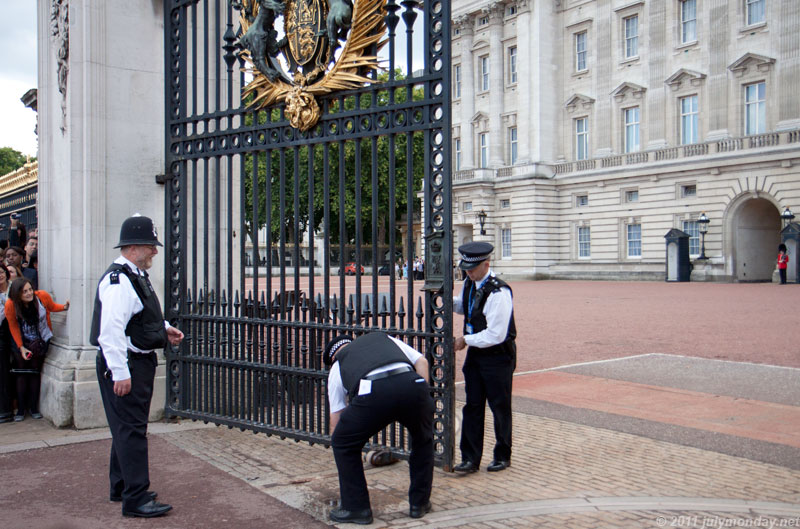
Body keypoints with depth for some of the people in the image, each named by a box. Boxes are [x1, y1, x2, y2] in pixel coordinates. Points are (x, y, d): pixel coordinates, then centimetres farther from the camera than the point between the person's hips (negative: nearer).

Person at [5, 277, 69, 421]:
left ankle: (34, 408, 12)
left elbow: (52, 307, 3)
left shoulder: (42, 296, -20)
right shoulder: (10, 305, -20)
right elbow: (13, 327, -7)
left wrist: (64, 307, -18)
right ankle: (21, 409, 9)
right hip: (21, 341, -1)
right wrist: (21, 347, -8)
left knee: (35, 373, 5)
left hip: (40, 340, 1)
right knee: (22, 374, 1)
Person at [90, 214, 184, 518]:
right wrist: (120, 373, -27)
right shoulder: (118, 280, -20)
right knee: (131, 430, -6)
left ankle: (121, 488, 33)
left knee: (128, 427, 19)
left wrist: (164, 329, 12)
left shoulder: (136, 276, 14)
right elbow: (111, 330, -26)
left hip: (140, 362, 11)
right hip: (124, 366, -11)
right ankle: (136, 499, 1)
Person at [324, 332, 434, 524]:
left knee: (343, 444, 24)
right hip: (413, 384, 3)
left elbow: (335, 418, 35)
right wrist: (421, 398, 25)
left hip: (373, 393, -2)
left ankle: (356, 508, 27)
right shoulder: (384, 338, 39)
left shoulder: (337, 366, 33)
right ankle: (419, 504, 37)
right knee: (423, 440, 32)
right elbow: (421, 361, 24)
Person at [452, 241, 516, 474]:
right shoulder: (469, 283, 3)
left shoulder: (499, 292, -23)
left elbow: (496, 335, -23)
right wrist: (450, 301, 3)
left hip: (498, 357, -7)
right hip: (475, 353, 7)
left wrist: (466, 340, -15)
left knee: (500, 407, 7)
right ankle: (470, 459, 14)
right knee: (472, 406, 7)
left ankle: (502, 456, 24)